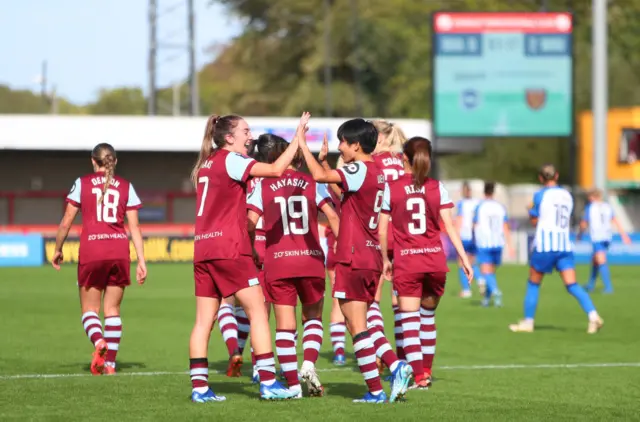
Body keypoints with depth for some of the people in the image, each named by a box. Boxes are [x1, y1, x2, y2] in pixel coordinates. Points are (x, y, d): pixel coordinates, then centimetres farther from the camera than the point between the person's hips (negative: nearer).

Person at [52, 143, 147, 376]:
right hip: (120, 251, 2)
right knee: (112, 309, 11)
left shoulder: (82, 183, 4)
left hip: (91, 253, -2)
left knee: (90, 309, 5)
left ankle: (99, 342, -24)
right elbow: (134, 226, 4)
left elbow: (66, 222, 3)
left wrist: (57, 250, 17)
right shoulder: (125, 186, 8)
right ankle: (110, 362, 6)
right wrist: (141, 261, 5)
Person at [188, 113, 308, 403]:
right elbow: (276, 169, -17)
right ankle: (268, 383, -8)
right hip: (230, 248, -8)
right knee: (258, 310, -4)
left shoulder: (206, 164, 18)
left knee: (204, 320, 4)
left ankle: (199, 387, 1)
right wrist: (299, 136, -12)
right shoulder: (231, 160, -6)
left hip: (203, 248, 8)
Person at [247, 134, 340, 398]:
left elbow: (250, 222, -5)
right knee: (313, 317, 18)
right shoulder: (312, 183, 4)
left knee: (285, 325, 4)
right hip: (311, 260, 1)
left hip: (278, 263, -1)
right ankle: (309, 364, -6)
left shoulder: (264, 186, 2)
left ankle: (293, 385, 1)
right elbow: (333, 217, -4)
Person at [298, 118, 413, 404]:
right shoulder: (377, 172, 14)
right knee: (359, 323, 17)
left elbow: (320, 176, -26)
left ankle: (375, 390, -2)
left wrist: (302, 144, -16)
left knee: (357, 326, -3)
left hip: (353, 259, -9)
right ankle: (395, 365, 4)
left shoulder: (359, 170, -14)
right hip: (371, 257, 9)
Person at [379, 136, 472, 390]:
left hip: (406, 262, -3)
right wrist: (463, 258, 1)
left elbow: (382, 230, 0)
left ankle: (419, 377, -13)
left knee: (409, 319, -2)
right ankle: (426, 370, 28)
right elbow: (449, 226, -2)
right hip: (435, 260, 3)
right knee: (428, 315, 20)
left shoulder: (391, 188, -2)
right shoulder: (437, 188, 2)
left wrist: (385, 260, 13)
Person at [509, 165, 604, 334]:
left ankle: (528, 322, 17)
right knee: (572, 285, -2)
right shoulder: (567, 195, 10)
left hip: (544, 245, -4)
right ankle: (593, 315, -20)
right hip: (565, 246, 4)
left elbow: (535, 221, -3)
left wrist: (531, 210, 18)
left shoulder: (540, 195, -6)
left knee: (533, 284, 11)